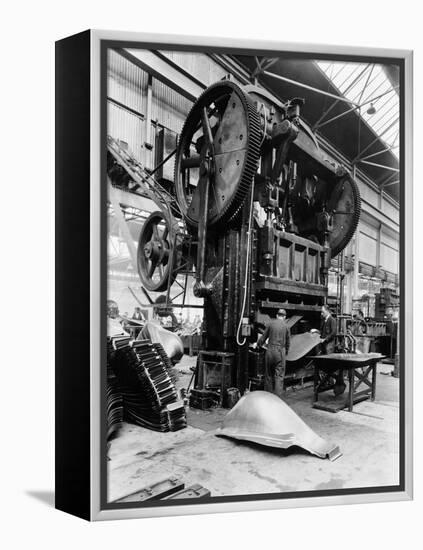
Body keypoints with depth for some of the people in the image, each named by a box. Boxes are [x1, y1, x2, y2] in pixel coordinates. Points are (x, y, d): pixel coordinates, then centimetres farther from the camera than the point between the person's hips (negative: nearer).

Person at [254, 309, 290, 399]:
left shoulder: (271, 323, 3)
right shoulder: (286, 326, 2)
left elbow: (264, 336, 9)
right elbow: (288, 341, 8)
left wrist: (258, 344, 27)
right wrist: (286, 352, 23)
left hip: (270, 350, 2)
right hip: (280, 351, -1)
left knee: (268, 374, 12)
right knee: (279, 376, 1)